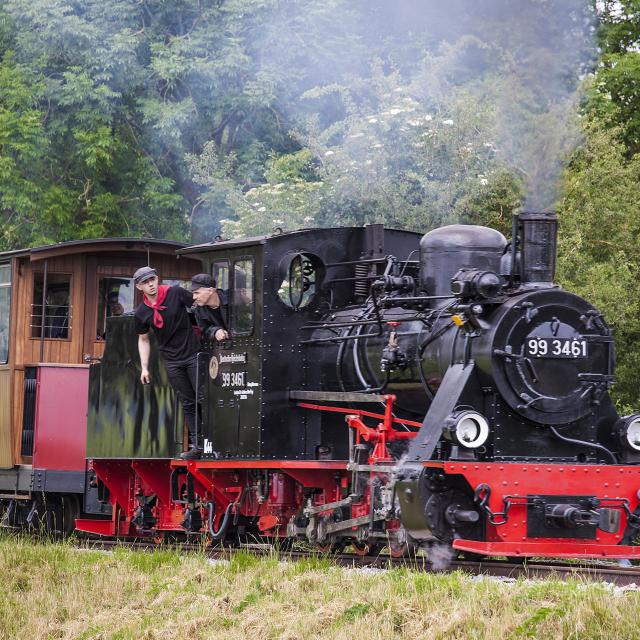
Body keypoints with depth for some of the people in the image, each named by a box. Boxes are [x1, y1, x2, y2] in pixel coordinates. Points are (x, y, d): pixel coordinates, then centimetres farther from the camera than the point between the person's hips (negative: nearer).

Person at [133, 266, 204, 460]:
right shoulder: (141, 312, -1)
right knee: (188, 403, 6)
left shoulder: (175, 293, -9)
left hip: (193, 354, -2)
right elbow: (143, 340, 11)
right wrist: (144, 368, 6)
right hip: (172, 362, 3)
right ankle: (196, 445, 9)